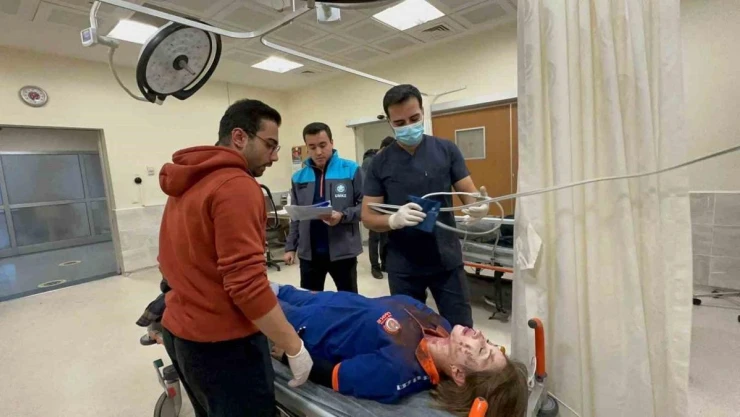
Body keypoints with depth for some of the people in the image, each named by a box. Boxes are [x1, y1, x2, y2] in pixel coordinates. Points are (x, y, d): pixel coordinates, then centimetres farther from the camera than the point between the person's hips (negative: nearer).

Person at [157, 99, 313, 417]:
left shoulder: (188, 184, 10)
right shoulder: (237, 186, -20)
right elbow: (247, 283, -25)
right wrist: (295, 347, -17)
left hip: (178, 332, 9)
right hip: (221, 343, -9)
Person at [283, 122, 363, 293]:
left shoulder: (351, 170, -5)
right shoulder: (298, 177, 6)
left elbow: (365, 206, -6)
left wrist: (343, 216, -22)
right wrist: (290, 247, 8)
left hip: (343, 251, -3)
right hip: (309, 253, 3)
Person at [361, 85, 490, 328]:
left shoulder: (446, 150, -1)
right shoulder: (380, 163, -2)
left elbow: (469, 193, -1)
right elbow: (368, 217, -3)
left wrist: (478, 206, -25)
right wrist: (394, 220, -24)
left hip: (447, 260, 0)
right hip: (403, 266, 0)